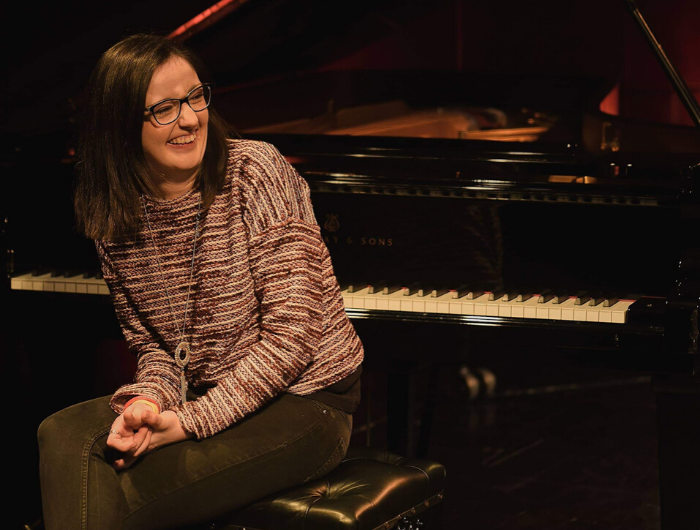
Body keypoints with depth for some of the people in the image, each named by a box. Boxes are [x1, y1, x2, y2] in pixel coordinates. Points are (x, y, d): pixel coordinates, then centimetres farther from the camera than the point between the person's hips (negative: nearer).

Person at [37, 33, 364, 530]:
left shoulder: (256, 170, -14)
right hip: (206, 395, 6)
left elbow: (292, 329, -19)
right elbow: (152, 343, 9)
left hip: (304, 400, -5)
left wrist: (191, 421, -24)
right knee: (63, 434, -22)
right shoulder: (113, 219, 3)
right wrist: (148, 400, -16)